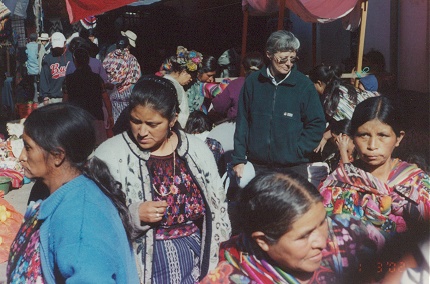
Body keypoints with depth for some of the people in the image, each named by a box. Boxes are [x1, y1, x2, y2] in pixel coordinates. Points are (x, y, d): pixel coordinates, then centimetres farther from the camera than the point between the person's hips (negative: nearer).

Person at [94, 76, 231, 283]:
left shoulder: (196, 149, 4)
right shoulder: (109, 154, -6)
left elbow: (217, 207, 11)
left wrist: (222, 260, 11)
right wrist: (134, 215, -21)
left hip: (198, 255, 3)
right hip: (141, 257, -2)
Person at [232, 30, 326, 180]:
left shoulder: (304, 85, -2)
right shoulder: (253, 81, 2)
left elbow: (317, 124, 1)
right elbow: (242, 121, 5)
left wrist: (296, 151, -7)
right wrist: (239, 159, 1)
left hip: (293, 167, -1)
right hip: (257, 165, 1)